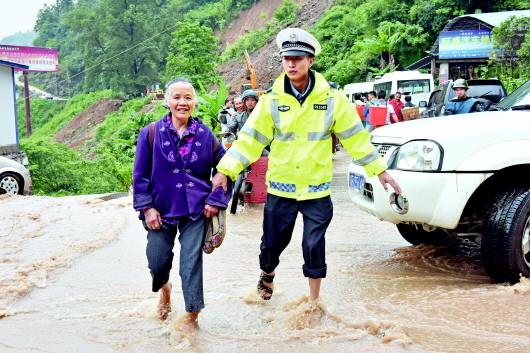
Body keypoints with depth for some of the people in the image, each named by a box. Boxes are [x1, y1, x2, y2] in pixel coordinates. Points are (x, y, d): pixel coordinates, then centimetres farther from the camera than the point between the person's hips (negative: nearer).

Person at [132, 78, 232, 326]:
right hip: (161, 210, 0)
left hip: (196, 211, 0)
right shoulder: (151, 133, -5)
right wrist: (147, 208, -8)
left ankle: (191, 316, 14)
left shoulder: (204, 134, -2)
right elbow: (140, 175, -3)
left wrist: (216, 200, -1)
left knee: (191, 263, -1)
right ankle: (164, 288, 45)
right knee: (157, 262, 9)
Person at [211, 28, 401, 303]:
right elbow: (250, 138, -6)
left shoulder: (332, 99, -5)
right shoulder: (272, 100, -4)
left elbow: (355, 138, 0)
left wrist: (379, 170, 0)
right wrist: (226, 171, -15)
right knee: (273, 242, 11)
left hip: (317, 188, -1)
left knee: (314, 246, 4)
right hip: (280, 187, 1)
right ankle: (267, 274, 44)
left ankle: (314, 300, 24)